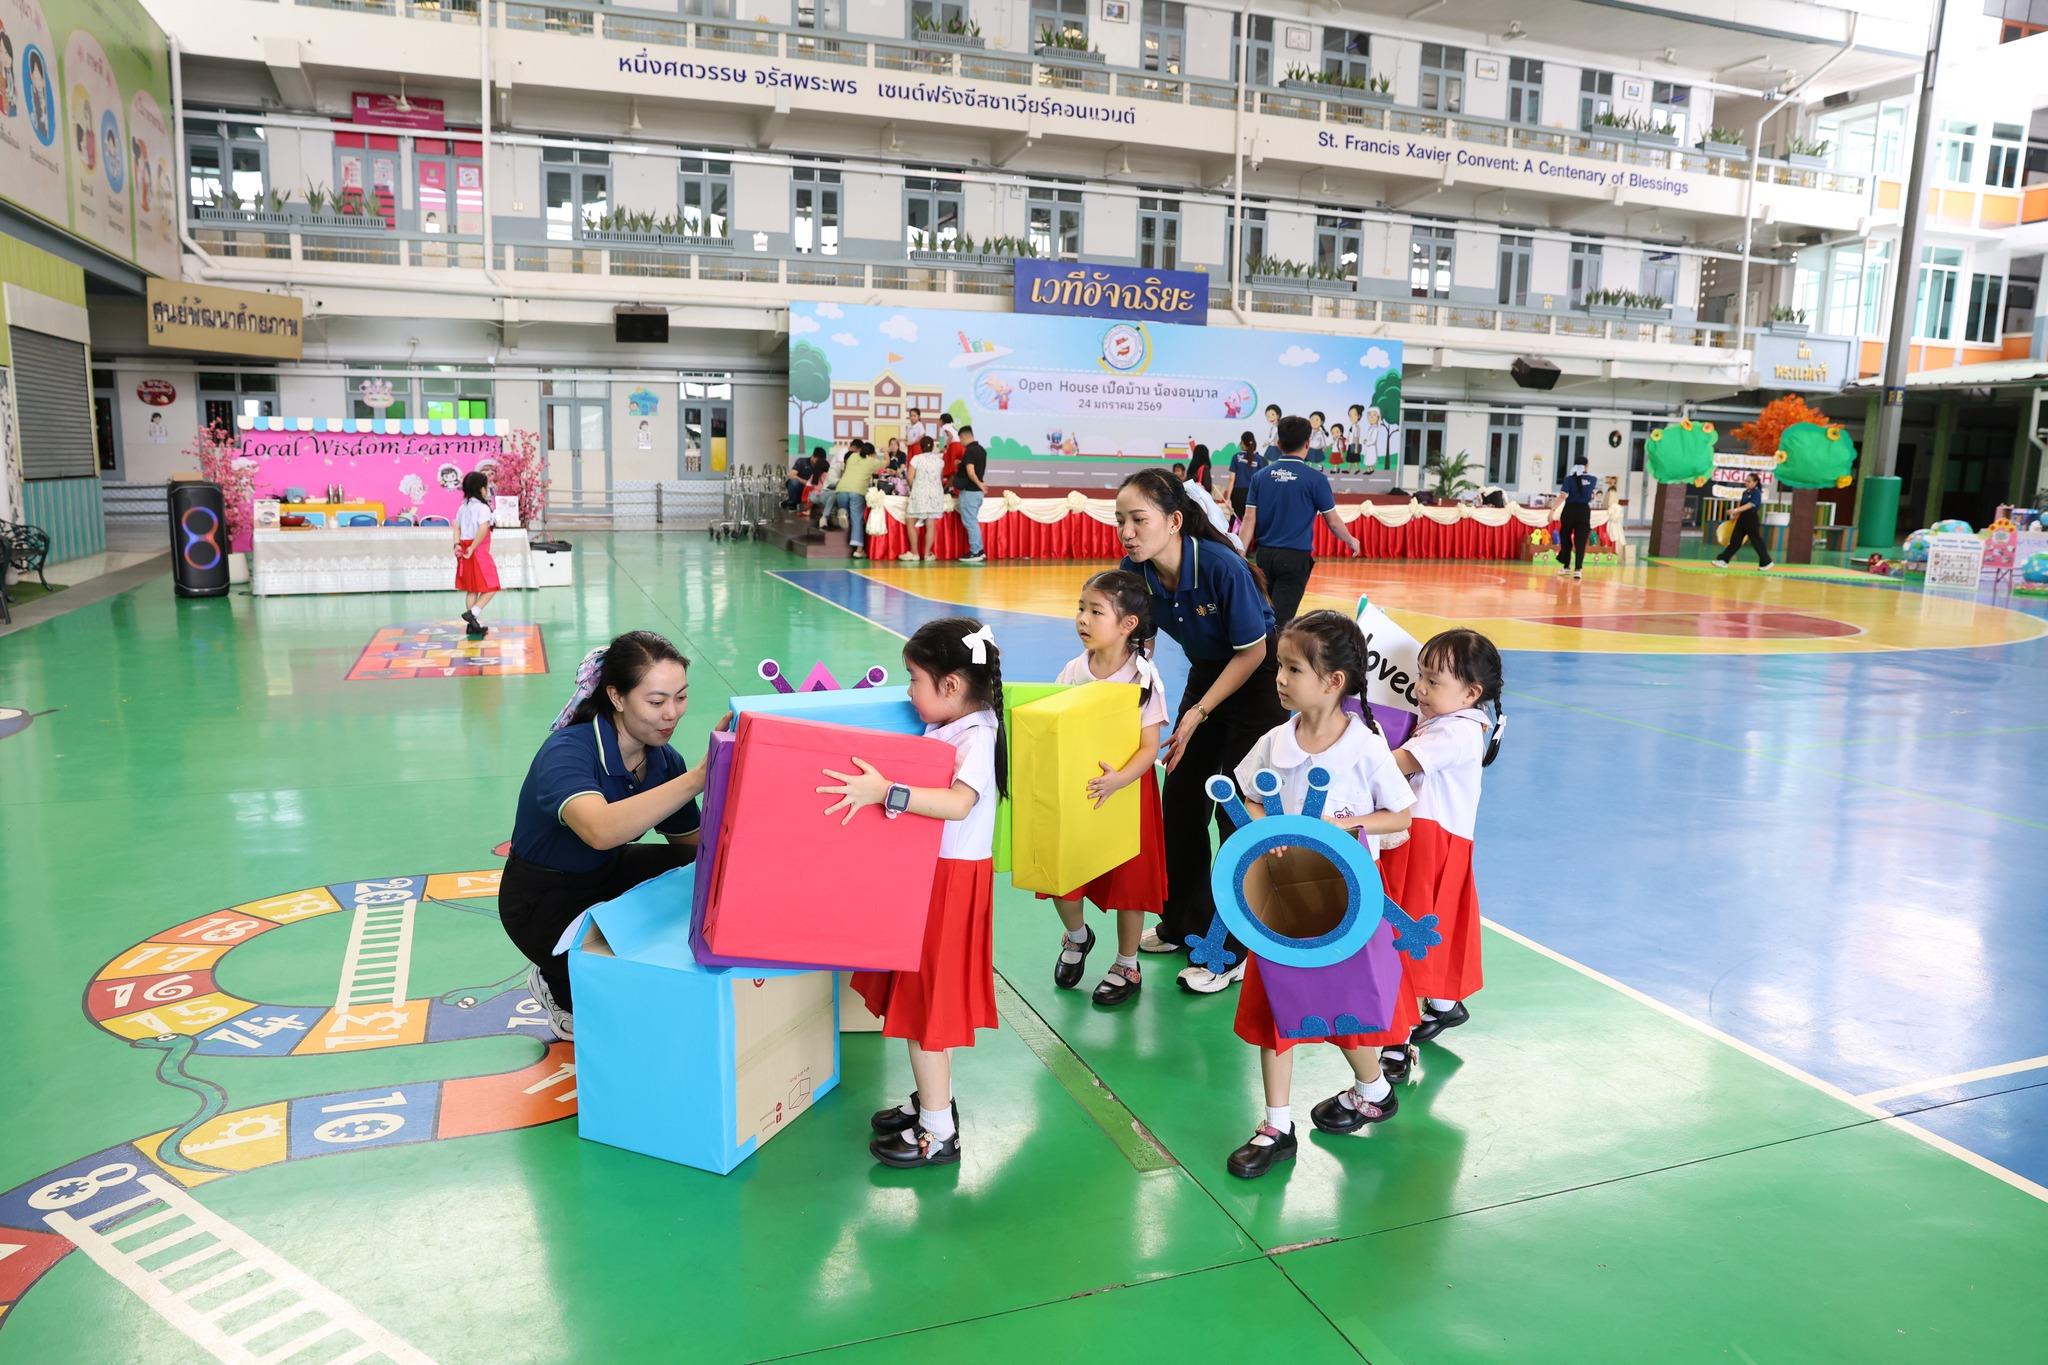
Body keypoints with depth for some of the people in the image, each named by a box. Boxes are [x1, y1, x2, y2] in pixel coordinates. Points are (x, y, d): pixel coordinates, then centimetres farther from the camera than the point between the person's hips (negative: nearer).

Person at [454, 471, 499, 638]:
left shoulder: (463, 507, 13)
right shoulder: (483, 507, -12)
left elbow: (457, 527, 8)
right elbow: (483, 529, -26)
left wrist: (457, 545, -2)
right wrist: (472, 548, -21)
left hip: (464, 549, 8)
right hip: (479, 551, -8)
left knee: (471, 589, 12)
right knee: (490, 587, 1)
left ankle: (473, 624, 15)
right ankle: (472, 612, -15)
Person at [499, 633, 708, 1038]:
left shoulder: (664, 760, -9)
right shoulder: (567, 752, -30)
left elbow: (693, 845, -1)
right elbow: (601, 830, -51)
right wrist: (698, 777, -57)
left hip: (609, 873, 6)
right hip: (544, 901, -6)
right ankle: (560, 988, 7)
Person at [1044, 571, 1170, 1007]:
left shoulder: (1142, 678, -15)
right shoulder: (1073, 671, -3)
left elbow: (1149, 747, -18)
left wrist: (1118, 779, -34)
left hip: (1125, 790, -4)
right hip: (1072, 790, 4)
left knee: (1128, 877, 8)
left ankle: (1127, 966, 28)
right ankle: (1076, 937, 39)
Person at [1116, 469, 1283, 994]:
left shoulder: (1222, 567, -32)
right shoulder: (1134, 572, -15)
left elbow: (1252, 652, -21)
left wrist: (1197, 716, -22)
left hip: (1261, 680, -6)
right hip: (1208, 672, 6)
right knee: (1180, 801, 9)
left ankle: (1230, 953, 5)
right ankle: (1182, 925, 28)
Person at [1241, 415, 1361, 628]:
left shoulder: (1261, 476, 4)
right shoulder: (1315, 478, -6)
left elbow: (1249, 520, 0)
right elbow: (1333, 521, 1)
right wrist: (1351, 541, 19)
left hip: (1264, 554, 4)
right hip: (1295, 558, -4)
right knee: (1280, 619, -4)